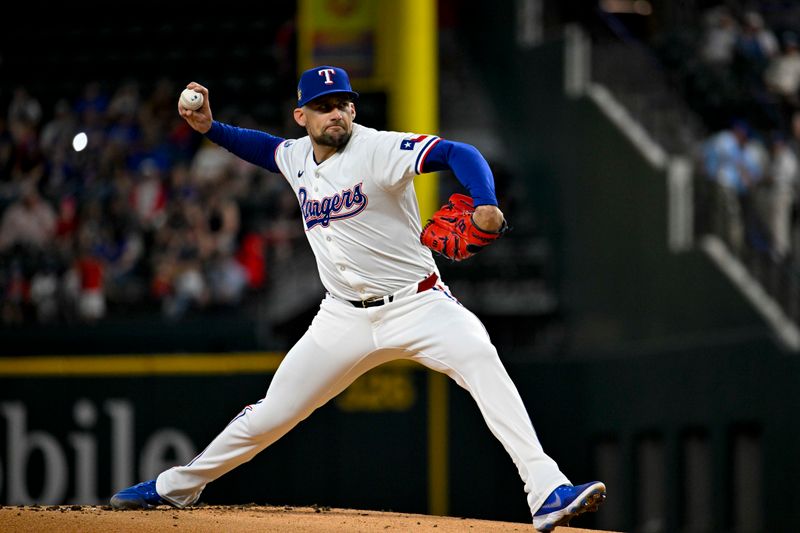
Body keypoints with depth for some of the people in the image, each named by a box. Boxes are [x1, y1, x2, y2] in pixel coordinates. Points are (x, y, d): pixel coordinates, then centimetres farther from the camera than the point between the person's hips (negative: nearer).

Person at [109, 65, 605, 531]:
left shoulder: (378, 149, -16)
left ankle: (547, 492, -39)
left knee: (480, 358, -32)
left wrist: (486, 205, -46)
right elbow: (264, 147, 29)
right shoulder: (298, 157, 5)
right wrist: (210, 127, 13)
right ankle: (175, 486, 30)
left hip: (416, 303, -5)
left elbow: (459, 153, -28)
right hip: (344, 318, 5)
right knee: (270, 414, 8)